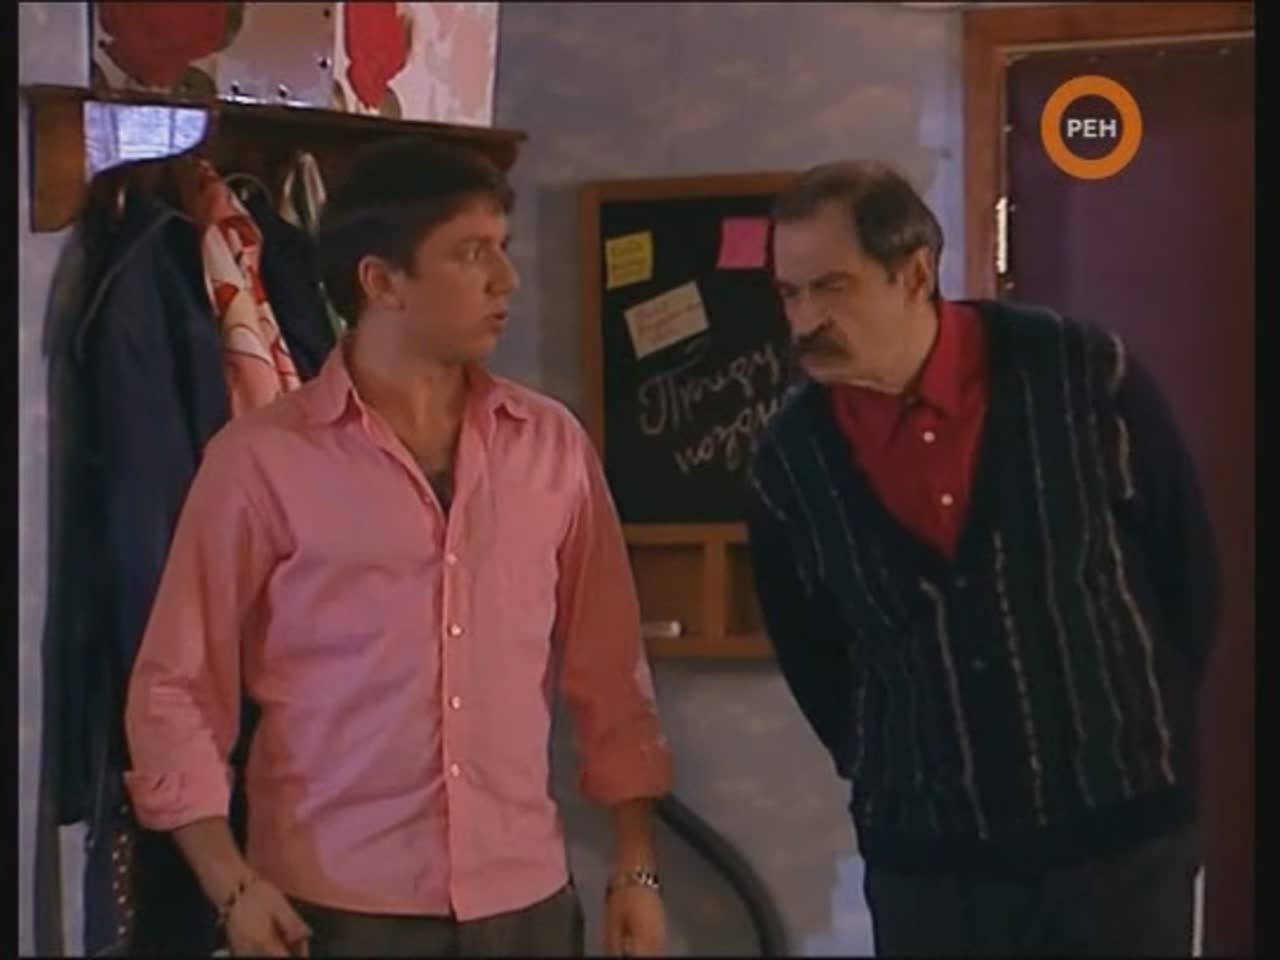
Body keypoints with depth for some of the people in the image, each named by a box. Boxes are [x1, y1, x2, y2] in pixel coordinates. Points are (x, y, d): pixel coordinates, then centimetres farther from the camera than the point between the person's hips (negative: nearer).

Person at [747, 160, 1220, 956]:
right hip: (922, 861, 1)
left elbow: (1187, 563, 2)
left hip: (1121, 837, -1)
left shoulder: (1084, 375, -10)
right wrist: (884, 778, 10)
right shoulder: (791, 458, -5)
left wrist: (1148, 731, 7)